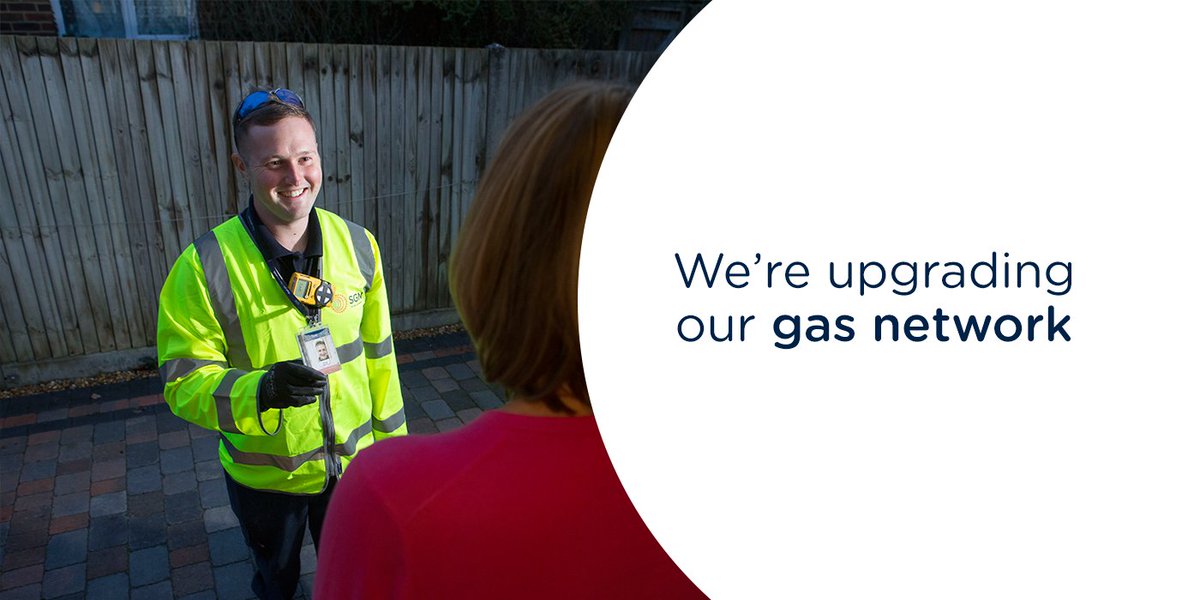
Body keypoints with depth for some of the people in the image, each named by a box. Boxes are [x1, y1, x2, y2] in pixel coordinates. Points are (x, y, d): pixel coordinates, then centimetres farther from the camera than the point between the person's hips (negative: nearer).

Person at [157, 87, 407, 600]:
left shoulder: (357, 244, -11)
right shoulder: (205, 267, -21)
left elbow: (378, 351, -2)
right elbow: (184, 383, -17)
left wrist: (391, 434, 4)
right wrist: (260, 390, -36)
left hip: (355, 462, 2)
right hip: (263, 476, -1)